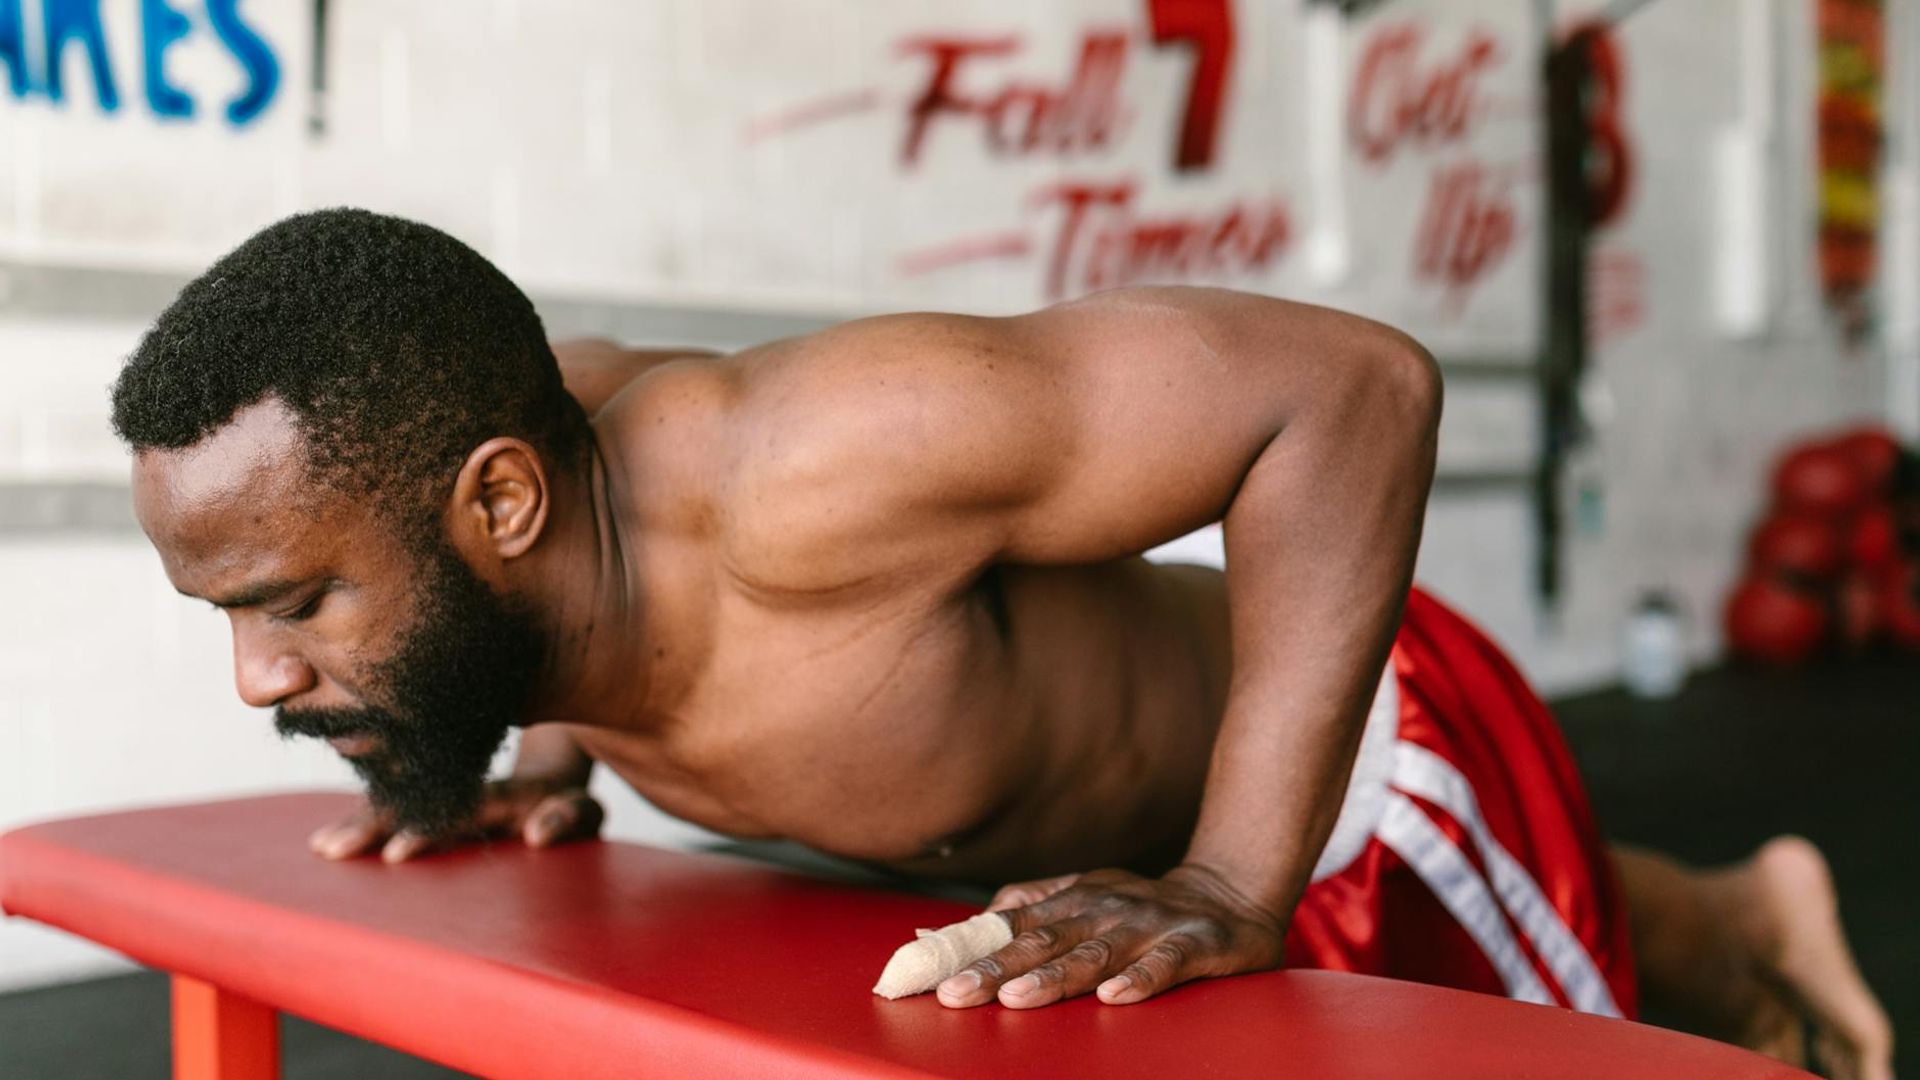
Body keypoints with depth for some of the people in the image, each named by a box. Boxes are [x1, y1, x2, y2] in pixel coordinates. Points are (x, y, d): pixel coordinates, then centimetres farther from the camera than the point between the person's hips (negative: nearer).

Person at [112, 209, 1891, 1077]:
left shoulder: (798, 467, -44)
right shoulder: (508, 426, -21)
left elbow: (1351, 383, -42)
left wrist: (1230, 890, -45)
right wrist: (554, 757, -5)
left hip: (1357, 765, -7)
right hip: (1127, 824, 8)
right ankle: (1738, 916, 58)